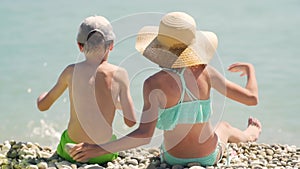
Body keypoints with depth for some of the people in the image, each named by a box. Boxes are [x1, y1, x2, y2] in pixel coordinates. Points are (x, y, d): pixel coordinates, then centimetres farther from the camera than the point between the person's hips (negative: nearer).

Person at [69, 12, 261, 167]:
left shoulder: (155, 83, -26)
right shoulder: (204, 72, -19)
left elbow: (144, 135, -33)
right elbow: (252, 98, -11)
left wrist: (98, 149, -32)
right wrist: (250, 69, 9)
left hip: (174, 158, 0)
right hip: (209, 157, 0)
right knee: (224, 127, 37)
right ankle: (250, 134, 72)